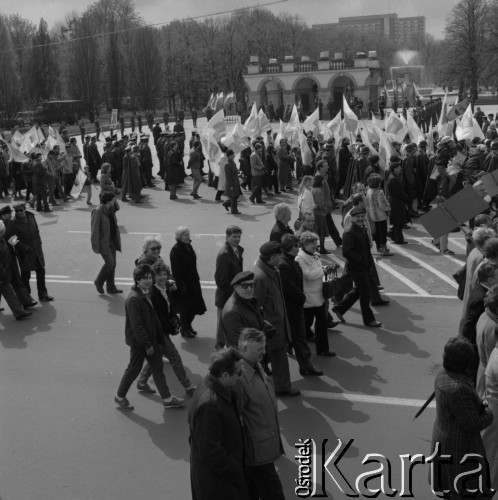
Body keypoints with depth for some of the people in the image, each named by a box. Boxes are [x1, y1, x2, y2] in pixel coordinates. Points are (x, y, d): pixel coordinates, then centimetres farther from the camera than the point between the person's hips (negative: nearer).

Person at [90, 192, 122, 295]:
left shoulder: (111, 210, 8)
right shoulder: (97, 212, -16)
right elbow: (94, 229, -16)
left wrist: (117, 240, 14)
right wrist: (95, 246, -18)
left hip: (112, 241, 8)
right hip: (103, 242, -8)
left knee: (113, 263, 9)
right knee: (109, 263, -11)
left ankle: (111, 287, 19)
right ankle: (99, 282, 12)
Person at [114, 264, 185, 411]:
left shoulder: (146, 294, 6)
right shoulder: (133, 299, -24)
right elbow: (136, 325, -24)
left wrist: (160, 337, 14)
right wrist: (147, 345, -21)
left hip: (150, 339, 9)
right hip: (138, 341, -9)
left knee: (158, 367, 13)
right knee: (134, 369, 6)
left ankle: (167, 398, 22)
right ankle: (120, 396, 27)